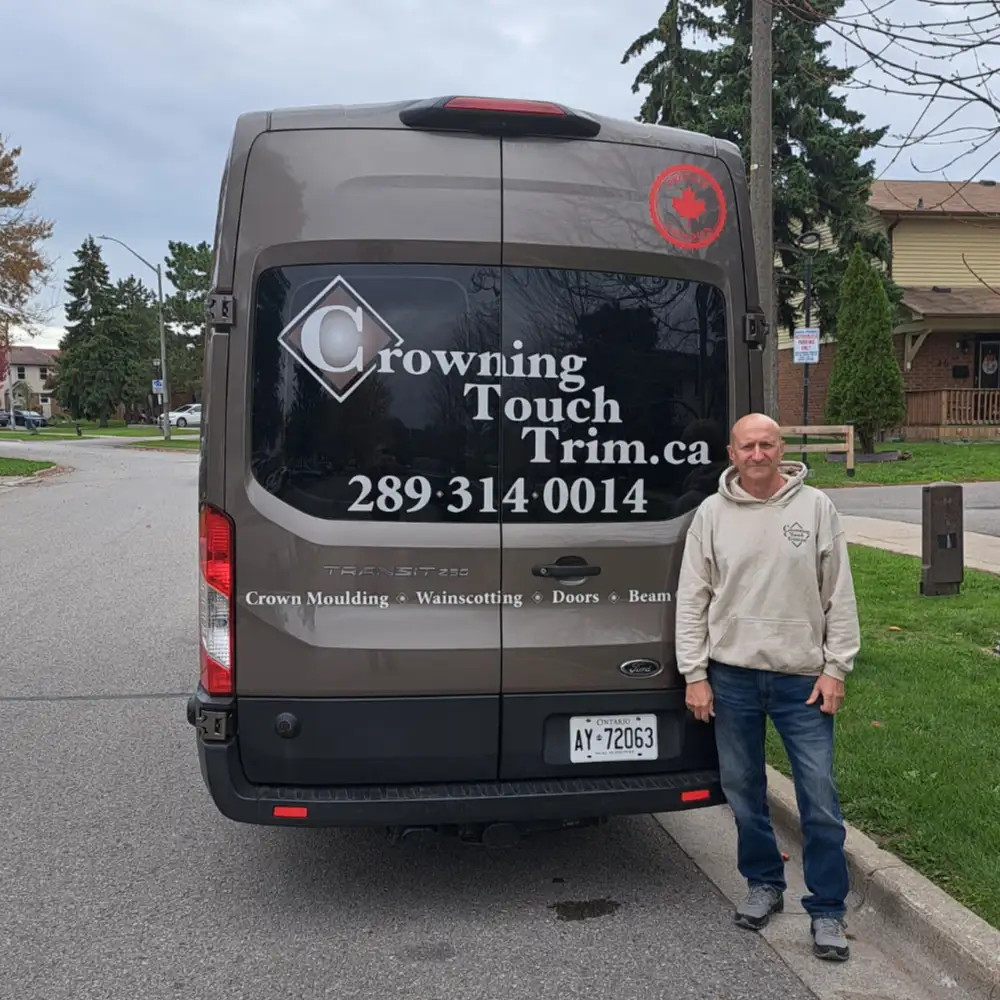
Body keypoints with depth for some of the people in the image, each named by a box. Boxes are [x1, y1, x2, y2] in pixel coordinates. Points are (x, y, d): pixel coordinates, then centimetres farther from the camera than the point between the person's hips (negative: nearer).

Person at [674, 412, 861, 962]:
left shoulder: (815, 506, -1)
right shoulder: (712, 513, 0)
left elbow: (839, 596, 1)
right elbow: (692, 599, 2)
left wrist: (835, 668, -3)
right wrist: (695, 674, -2)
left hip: (802, 677, -1)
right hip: (732, 676, 2)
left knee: (819, 798, 0)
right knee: (743, 789, 14)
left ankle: (827, 909, 16)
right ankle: (763, 883, 34)